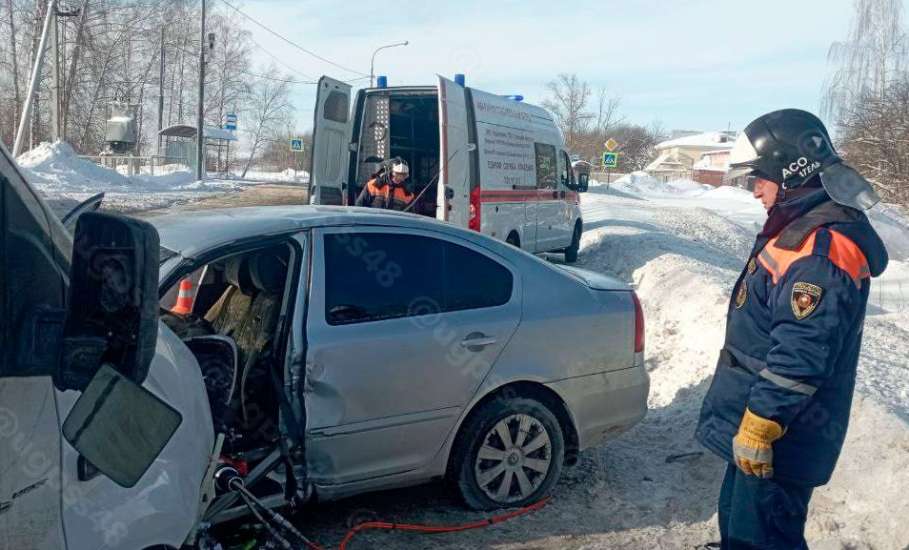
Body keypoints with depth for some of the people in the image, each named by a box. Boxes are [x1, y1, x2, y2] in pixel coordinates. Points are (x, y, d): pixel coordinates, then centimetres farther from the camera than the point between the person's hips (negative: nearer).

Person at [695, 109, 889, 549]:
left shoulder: (823, 248, -24)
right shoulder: (804, 228, 11)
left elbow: (800, 355, -28)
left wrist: (758, 427, -23)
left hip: (781, 437, -10)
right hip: (753, 422, 10)